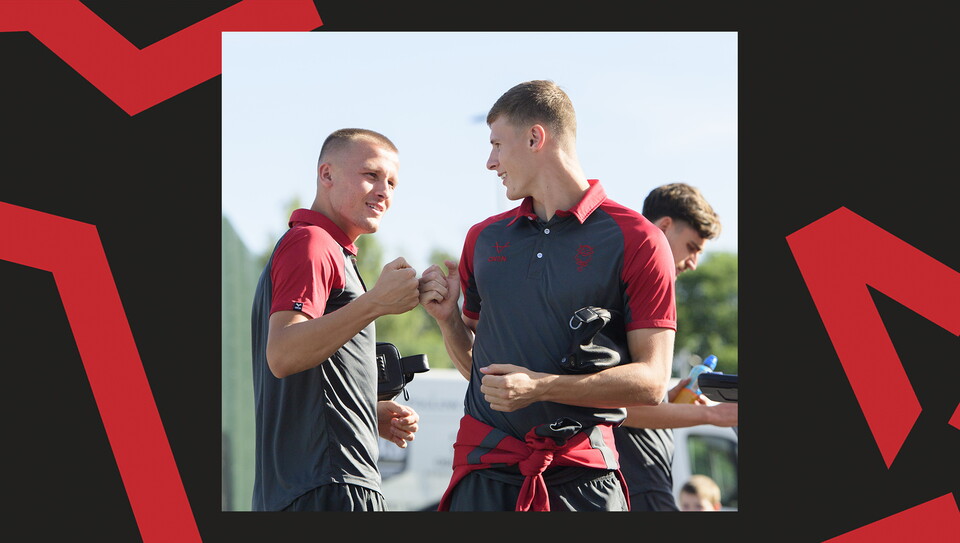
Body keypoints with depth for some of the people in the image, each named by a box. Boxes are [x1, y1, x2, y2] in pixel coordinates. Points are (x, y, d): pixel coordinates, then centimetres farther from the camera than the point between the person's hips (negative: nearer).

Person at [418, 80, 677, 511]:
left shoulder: (635, 240, -2)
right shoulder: (483, 238, 15)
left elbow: (651, 381, -8)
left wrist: (540, 387, -17)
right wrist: (448, 319, 2)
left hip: (582, 473, -4)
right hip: (485, 467, 4)